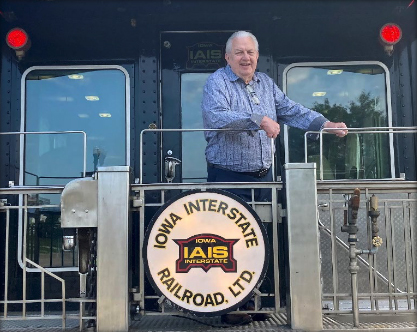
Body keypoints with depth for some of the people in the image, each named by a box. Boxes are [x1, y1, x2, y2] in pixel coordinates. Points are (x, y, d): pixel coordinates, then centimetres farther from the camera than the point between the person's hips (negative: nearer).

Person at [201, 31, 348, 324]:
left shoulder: (265, 82, 14)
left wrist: (323, 123, 2)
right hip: (229, 179, -6)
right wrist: (259, 120, -31)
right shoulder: (217, 82, -7)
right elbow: (216, 116, -26)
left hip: (263, 176, 7)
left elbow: (291, 110, 15)